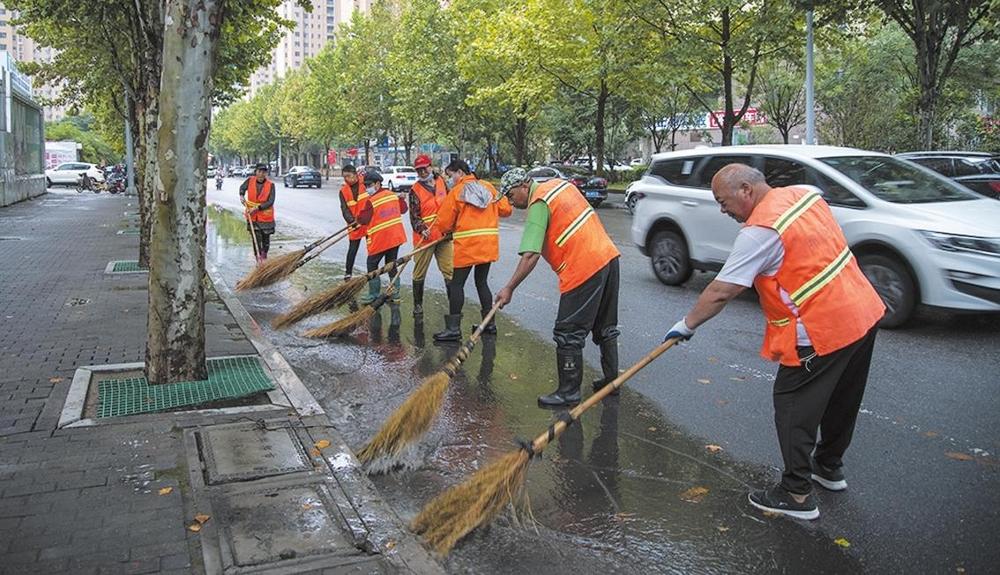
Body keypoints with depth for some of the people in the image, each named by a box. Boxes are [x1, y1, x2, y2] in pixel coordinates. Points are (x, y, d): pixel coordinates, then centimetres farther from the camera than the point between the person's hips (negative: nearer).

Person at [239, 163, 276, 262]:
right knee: (256, 238, -4)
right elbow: (242, 187, 17)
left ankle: (264, 254, 38)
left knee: (266, 237, 12)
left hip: (266, 216, -1)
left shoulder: (270, 185, -13)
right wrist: (242, 195, -2)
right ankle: (259, 259, 3)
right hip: (252, 216, 1)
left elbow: (270, 202, -16)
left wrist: (257, 208, -23)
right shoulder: (250, 180, -6)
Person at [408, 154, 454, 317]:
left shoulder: (441, 181, 6)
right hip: (424, 237, -3)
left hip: (444, 235, 3)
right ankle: (418, 304, 21)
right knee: (419, 273, 7)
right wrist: (422, 229, -29)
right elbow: (414, 216, -12)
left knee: (449, 270, 3)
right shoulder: (415, 190, -7)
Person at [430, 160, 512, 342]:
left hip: (467, 245, -6)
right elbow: (506, 209, 9)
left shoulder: (456, 192, -5)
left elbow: (443, 222, -5)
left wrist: (449, 230, 17)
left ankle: (453, 328, -3)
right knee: (482, 281, 17)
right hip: (489, 245, 6)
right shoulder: (488, 187, 7)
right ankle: (489, 323, 20)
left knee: (457, 284, -1)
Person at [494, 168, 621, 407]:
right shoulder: (560, 184, 14)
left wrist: (509, 288, -20)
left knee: (568, 334, -1)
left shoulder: (539, 204, -12)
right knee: (606, 327, 20)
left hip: (584, 269, -10)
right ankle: (611, 379, 31)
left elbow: (530, 255, -21)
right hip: (608, 255, 10)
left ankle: (569, 391, 5)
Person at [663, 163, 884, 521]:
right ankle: (829, 467, 41)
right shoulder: (805, 194, 6)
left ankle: (797, 495, 9)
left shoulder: (760, 231, -20)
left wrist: (687, 324, -6)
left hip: (821, 332, -9)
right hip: (864, 314, 10)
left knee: (794, 406, 3)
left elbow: (720, 292, -18)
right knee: (842, 400, 23)